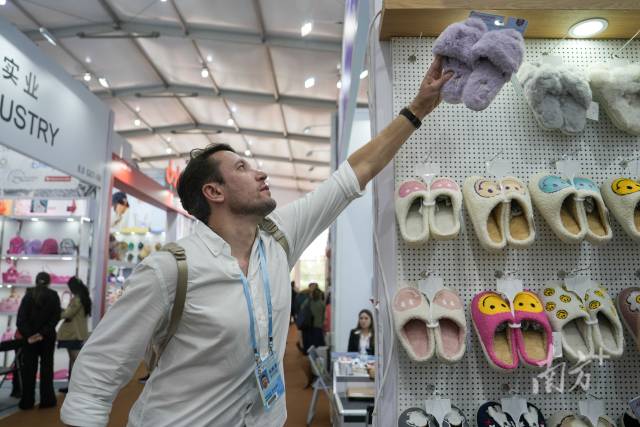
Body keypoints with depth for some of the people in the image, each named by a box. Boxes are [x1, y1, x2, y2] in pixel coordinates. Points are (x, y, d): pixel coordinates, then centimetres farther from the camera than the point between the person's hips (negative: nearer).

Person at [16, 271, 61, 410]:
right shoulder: (53, 296, -3)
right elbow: (55, 317, -11)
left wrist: (28, 335, -12)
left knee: (29, 369, 8)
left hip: (30, 337, 1)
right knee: (46, 368, 7)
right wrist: (43, 333, -12)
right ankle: (47, 400, 9)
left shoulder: (28, 295, -1)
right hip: (47, 337, -1)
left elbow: (21, 318, -8)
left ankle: (27, 401, 11)